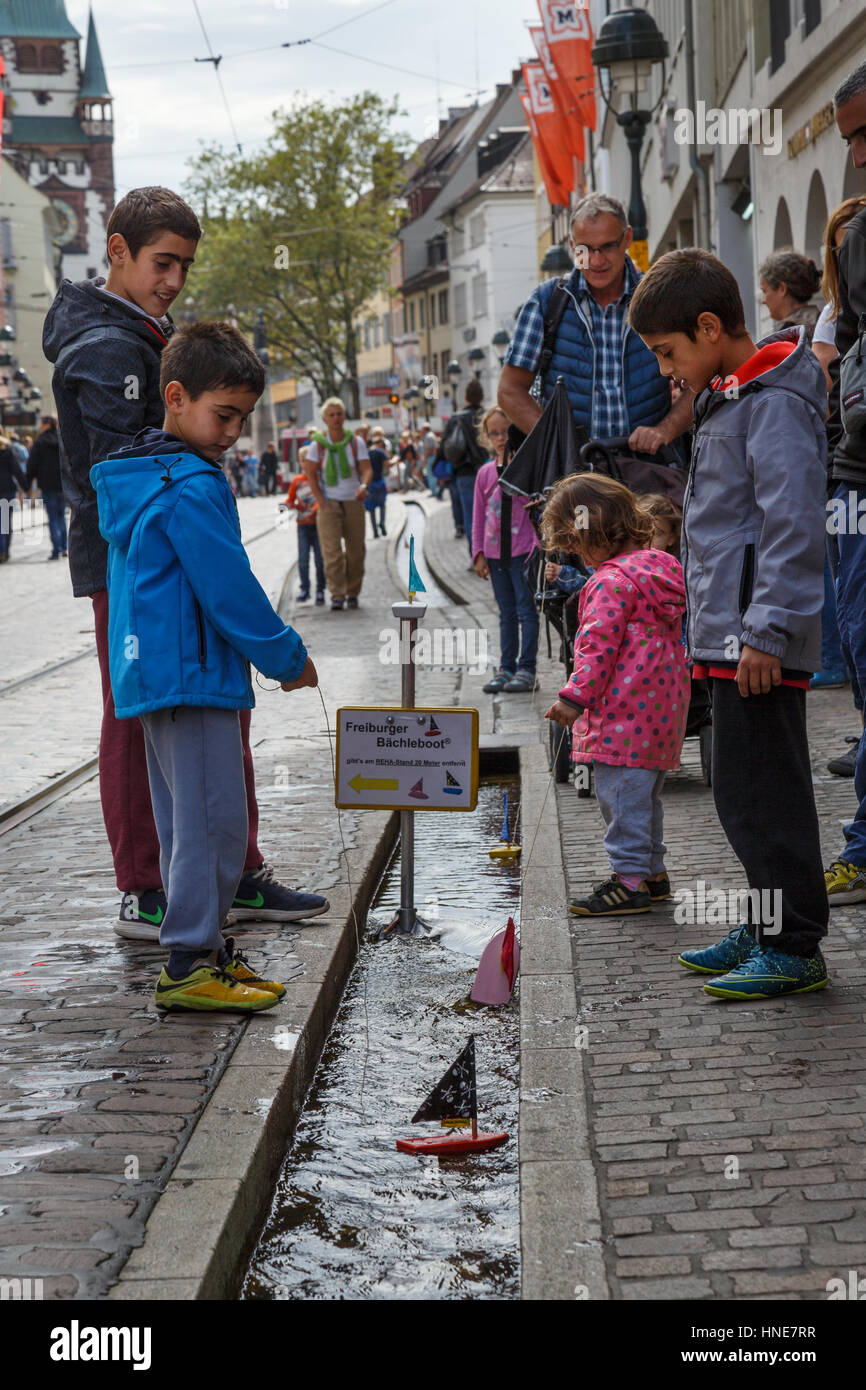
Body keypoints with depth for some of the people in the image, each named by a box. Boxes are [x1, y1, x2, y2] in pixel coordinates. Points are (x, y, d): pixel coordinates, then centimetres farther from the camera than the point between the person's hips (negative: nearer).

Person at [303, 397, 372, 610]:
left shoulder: (356, 442, 0)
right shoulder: (317, 444, -2)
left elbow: (367, 469, -6)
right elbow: (310, 473, -1)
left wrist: (364, 486, -28)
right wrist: (321, 502, -8)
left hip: (353, 502, 2)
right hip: (329, 502, -2)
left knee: (355, 551, 5)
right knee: (332, 552, -12)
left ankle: (352, 593, 20)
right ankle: (337, 596, -13)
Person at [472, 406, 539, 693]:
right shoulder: (485, 473, 8)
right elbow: (479, 516, 12)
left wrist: (539, 546, -9)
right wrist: (478, 554, 8)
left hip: (523, 550, -5)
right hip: (495, 553, 5)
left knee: (526, 610, -4)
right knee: (507, 614, 11)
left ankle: (526, 670, -1)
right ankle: (506, 668, 15)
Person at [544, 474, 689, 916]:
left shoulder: (611, 581, -16)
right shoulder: (660, 566, 13)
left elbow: (597, 646, -20)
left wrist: (575, 697, -16)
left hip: (625, 712, -10)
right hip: (661, 706, 10)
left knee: (620, 794, -5)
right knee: (644, 793, 19)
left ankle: (630, 880, -3)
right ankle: (652, 871, 27)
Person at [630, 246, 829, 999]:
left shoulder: (776, 402, -15)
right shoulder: (730, 397, 17)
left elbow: (793, 527, -21)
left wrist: (767, 632, -23)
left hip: (760, 641, -10)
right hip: (731, 634, 10)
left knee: (762, 792, -7)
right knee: (745, 790, 16)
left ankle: (794, 946, 0)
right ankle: (767, 928, 26)